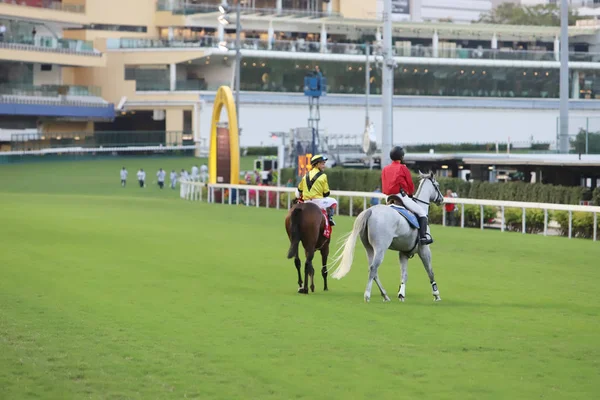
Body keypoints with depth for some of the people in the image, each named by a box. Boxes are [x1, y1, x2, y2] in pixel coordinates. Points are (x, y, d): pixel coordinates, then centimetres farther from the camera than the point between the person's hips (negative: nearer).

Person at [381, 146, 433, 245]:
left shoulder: (385, 169, 14)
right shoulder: (403, 168, -1)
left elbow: (383, 186, 15)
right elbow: (410, 185, 3)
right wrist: (410, 193, 22)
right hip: (402, 195, -6)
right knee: (422, 213, 2)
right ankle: (423, 236, -13)